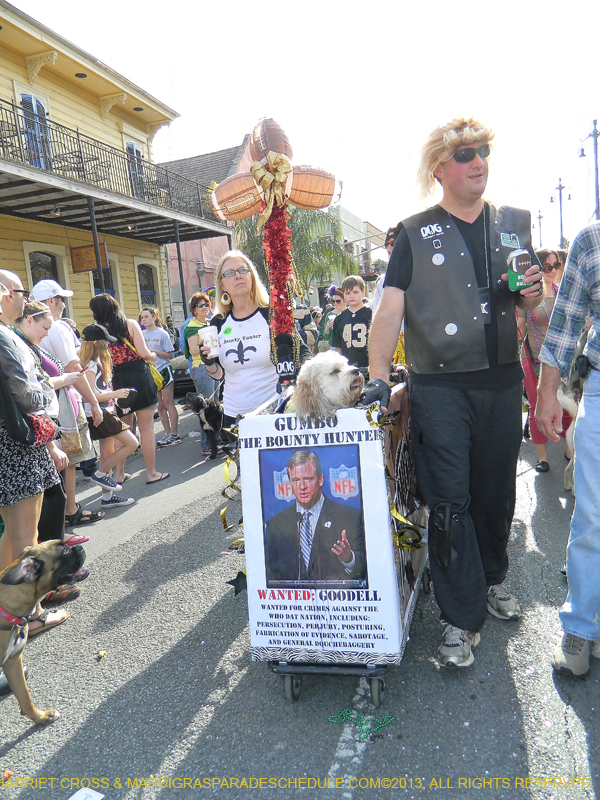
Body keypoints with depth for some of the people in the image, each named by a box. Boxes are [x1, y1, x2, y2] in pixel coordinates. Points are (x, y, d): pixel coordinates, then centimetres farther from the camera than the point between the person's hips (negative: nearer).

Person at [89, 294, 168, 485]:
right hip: (140, 377, -2)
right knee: (146, 428, 4)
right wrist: (153, 356, 10)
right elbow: (143, 353, -8)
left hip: (118, 381, 2)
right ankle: (151, 473, 9)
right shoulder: (131, 324, -2)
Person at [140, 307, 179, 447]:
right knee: (159, 406, 9)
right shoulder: (142, 334, 8)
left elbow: (170, 355, -7)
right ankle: (168, 434, 17)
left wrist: (153, 350, -15)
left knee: (168, 404, -3)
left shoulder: (162, 334, -5)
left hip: (163, 371, -5)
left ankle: (174, 435, 1)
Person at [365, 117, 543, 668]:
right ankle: (462, 618, 10)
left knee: (497, 490, 14)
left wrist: (533, 292, -3)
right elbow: (391, 308, -6)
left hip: (502, 381, 4)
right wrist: (378, 375, -18)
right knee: (449, 500, -3)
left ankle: (493, 579, 38)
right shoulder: (416, 233, 3)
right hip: (439, 386, -3)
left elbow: (533, 302, 21)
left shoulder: (515, 224, 14)